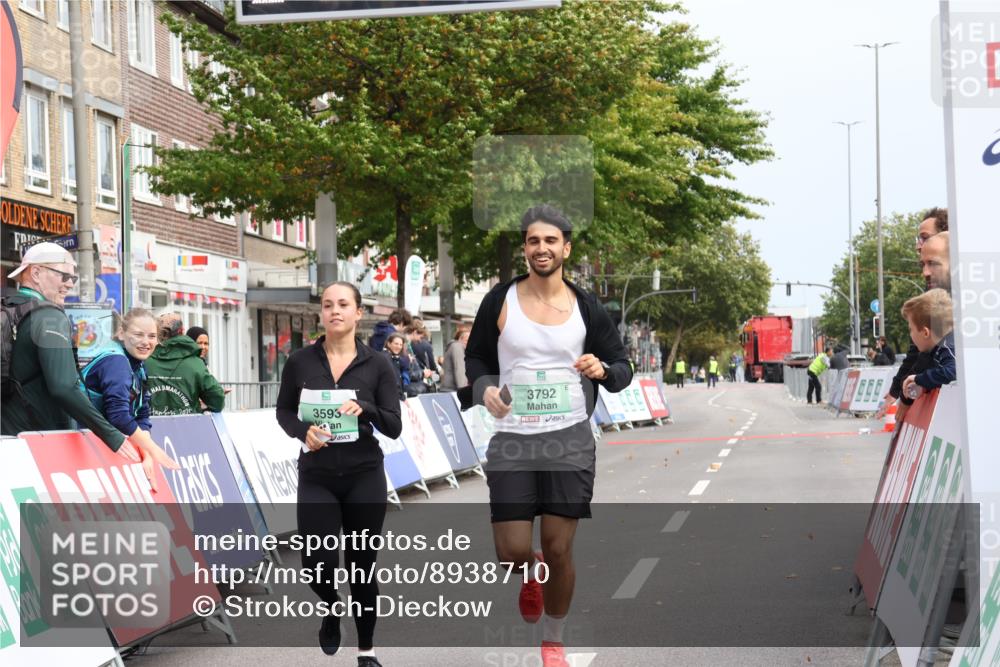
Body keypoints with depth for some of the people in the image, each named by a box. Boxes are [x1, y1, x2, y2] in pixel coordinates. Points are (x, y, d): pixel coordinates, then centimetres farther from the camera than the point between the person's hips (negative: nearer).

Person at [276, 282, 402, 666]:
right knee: (318, 563, -11)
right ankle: (332, 609, 24)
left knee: (361, 566, 5)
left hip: (364, 477, 0)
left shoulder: (377, 365, -3)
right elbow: (284, 411, 10)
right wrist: (303, 431, -11)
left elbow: (394, 427, -5)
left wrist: (365, 409, -24)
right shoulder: (300, 362, -2)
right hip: (316, 478, 0)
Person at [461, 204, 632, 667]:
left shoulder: (586, 307, 0)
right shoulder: (500, 301, -1)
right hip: (512, 439, 0)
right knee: (511, 554, -4)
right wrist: (484, 388, -12)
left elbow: (623, 366, 7)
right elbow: (476, 358, 9)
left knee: (559, 549, 1)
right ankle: (531, 573, 34)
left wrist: (604, 370, -16)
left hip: (569, 438, 0)